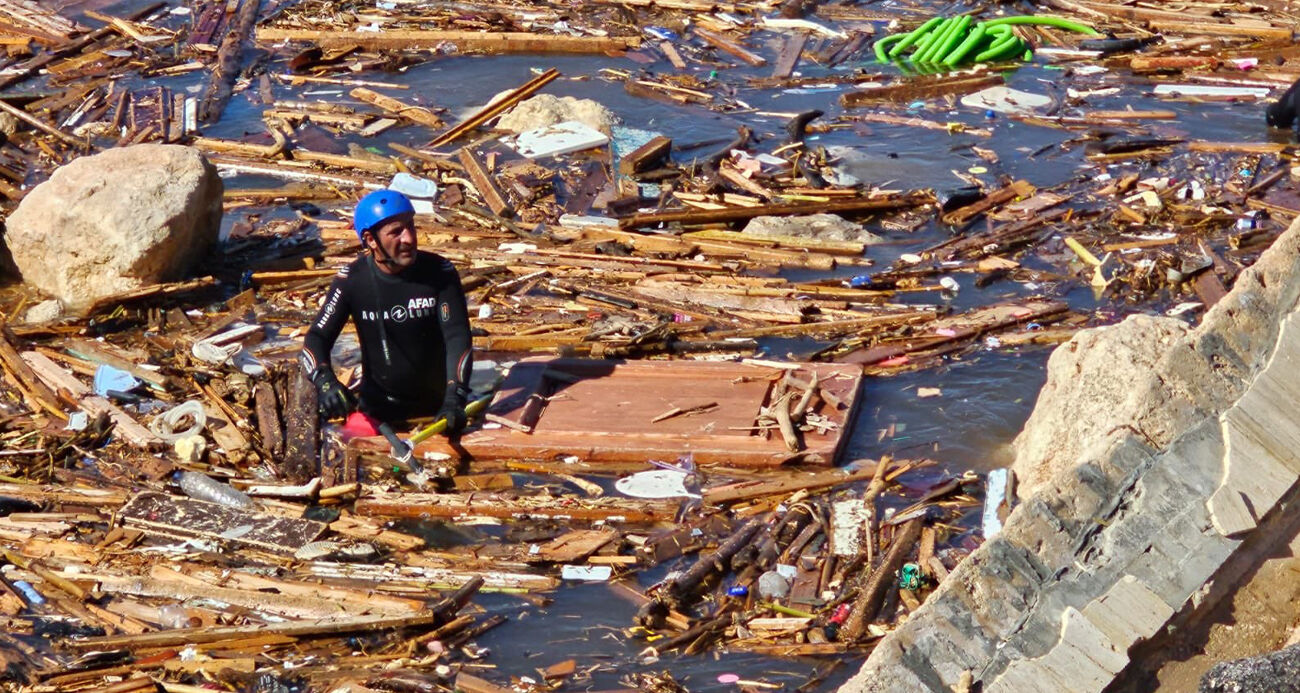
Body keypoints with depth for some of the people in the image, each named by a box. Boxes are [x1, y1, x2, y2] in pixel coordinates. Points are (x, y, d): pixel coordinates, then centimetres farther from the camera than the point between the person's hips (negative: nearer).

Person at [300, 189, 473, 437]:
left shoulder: (439, 272, -10)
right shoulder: (353, 279, -7)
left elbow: (457, 337, -16)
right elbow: (316, 339, -6)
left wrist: (454, 399, -31)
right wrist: (326, 383, -27)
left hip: (434, 406, 0)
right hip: (375, 409, 0)